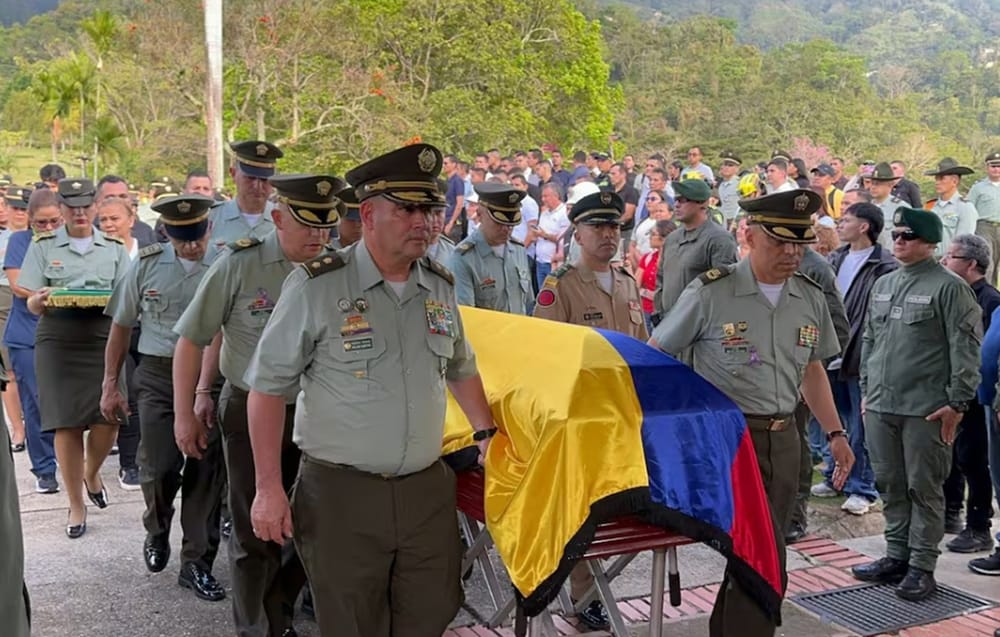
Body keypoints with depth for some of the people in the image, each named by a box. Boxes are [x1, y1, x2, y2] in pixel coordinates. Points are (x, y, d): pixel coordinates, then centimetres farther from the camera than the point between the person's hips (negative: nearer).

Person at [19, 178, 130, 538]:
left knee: (108, 420, -7)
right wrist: (40, 301, -19)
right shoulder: (43, 246, 7)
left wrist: (111, 301, -16)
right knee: (66, 425, -2)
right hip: (57, 342, 0)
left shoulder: (114, 248, 9)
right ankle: (76, 505, 13)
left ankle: (92, 472, 27)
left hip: (103, 339, 1)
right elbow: (32, 305, 4)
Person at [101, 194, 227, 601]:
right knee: (159, 467, -2)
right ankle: (156, 531, 32)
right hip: (158, 375, 1)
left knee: (206, 471, 3)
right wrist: (110, 385, 9)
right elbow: (121, 327, 11)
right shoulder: (147, 265, 2)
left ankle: (196, 562, 17)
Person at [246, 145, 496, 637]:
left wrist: (486, 433, 15)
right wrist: (269, 487, -9)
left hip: (428, 490, 5)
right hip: (341, 493, -4)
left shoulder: (439, 286, 6)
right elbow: (269, 386, -7)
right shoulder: (316, 286, -10)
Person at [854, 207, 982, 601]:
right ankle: (897, 556, 26)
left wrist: (957, 402, -13)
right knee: (890, 485, 13)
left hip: (926, 410, -6)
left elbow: (965, 350, -9)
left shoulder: (949, 287, -7)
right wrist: (866, 390, 18)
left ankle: (921, 566, 12)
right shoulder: (883, 284, 14)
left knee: (923, 488, 2)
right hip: (880, 407, 7)